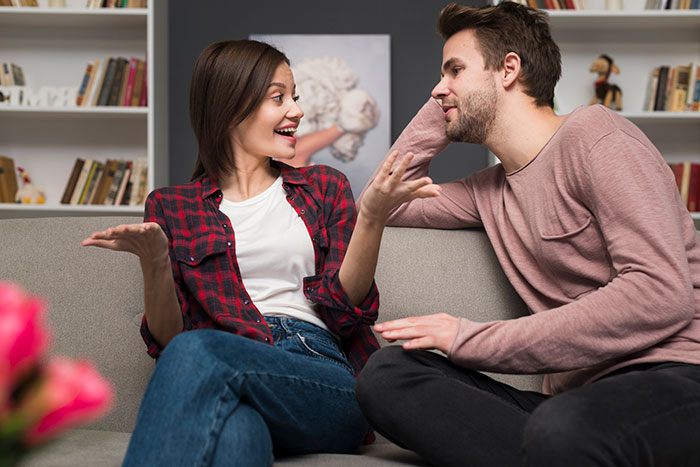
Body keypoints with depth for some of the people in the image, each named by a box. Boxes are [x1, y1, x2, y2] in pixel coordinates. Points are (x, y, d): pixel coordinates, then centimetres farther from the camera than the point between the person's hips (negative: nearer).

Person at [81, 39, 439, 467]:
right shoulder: (172, 207, 19)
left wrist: (372, 218, -6)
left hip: (323, 375, 1)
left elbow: (342, 310, 9)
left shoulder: (324, 187, 22)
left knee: (197, 350, -33)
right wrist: (155, 263, -9)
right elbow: (166, 339, 10)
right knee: (233, 433, -41)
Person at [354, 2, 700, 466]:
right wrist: (438, 112, 21)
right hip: (580, 389, 8)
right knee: (385, 373, -15)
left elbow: (661, 294, -15)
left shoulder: (591, 134, -3)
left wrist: (472, 339, -13)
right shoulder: (490, 190, 21)